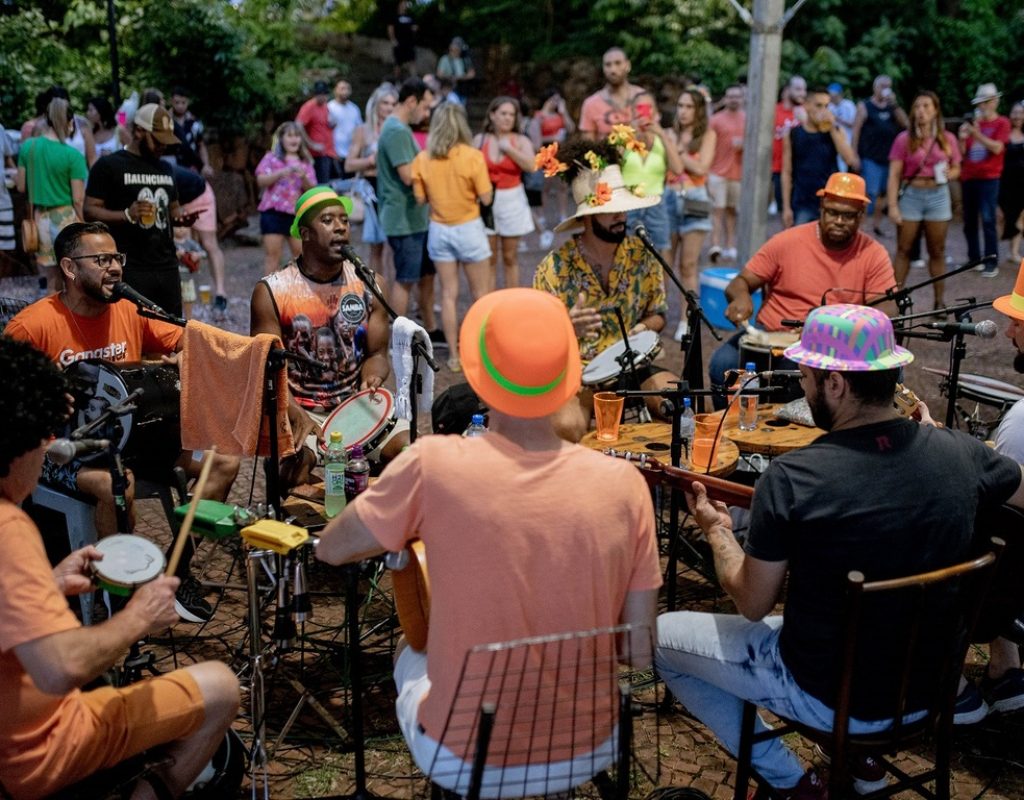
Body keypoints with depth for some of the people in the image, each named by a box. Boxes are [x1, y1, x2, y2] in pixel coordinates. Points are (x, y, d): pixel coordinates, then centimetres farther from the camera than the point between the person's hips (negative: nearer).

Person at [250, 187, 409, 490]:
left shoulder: (367, 283, 2)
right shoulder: (271, 291, -7)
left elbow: (377, 353, 8)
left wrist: (372, 379, -17)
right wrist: (297, 416, -25)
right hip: (298, 410, -3)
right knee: (297, 460, -32)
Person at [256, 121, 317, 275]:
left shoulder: (305, 162, 11)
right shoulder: (271, 157, 4)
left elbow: (312, 189, 5)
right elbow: (261, 181, -7)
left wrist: (304, 177, -15)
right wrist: (281, 173, -20)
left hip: (298, 213, 3)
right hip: (273, 212, -3)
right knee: (272, 254, -2)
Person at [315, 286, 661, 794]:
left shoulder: (434, 464, -20)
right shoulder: (623, 484, -14)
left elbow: (330, 550, -3)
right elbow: (640, 652, -7)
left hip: (463, 760, -1)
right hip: (589, 754, 2)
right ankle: (554, 785, 39)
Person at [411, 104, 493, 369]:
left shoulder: (422, 159, -5)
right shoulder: (472, 156, -14)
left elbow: (420, 198, 0)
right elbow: (486, 198, -12)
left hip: (439, 230, 3)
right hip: (469, 228, -3)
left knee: (449, 294, 11)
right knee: (481, 295, 9)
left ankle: (454, 356, 15)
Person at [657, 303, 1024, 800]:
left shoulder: (792, 478, -25)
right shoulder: (957, 452, -12)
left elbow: (753, 605, -13)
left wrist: (716, 530, 4)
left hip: (828, 695, -6)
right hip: (929, 685, 6)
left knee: (659, 637, 12)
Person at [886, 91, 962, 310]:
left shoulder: (947, 139, 3)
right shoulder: (904, 139, -4)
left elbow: (957, 168, 13)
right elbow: (894, 175, -6)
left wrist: (949, 174, -11)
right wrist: (892, 205, -13)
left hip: (938, 197, 2)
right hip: (911, 196, -2)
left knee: (937, 251, 8)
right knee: (904, 250, 3)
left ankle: (939, 301, 14)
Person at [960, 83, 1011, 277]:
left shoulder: (1002, 123, -1)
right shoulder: (973, 123, 11)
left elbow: (997, 148, -15)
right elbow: (962, 152, 10)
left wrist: (976, 133, -21)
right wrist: (962, 139, -10)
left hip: (989, 178, -5)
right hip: (968, 177, 5)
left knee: (988, 219, -12)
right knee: (969, 221, 7)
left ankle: (992, 261, -9)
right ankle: (974, 258, 15)